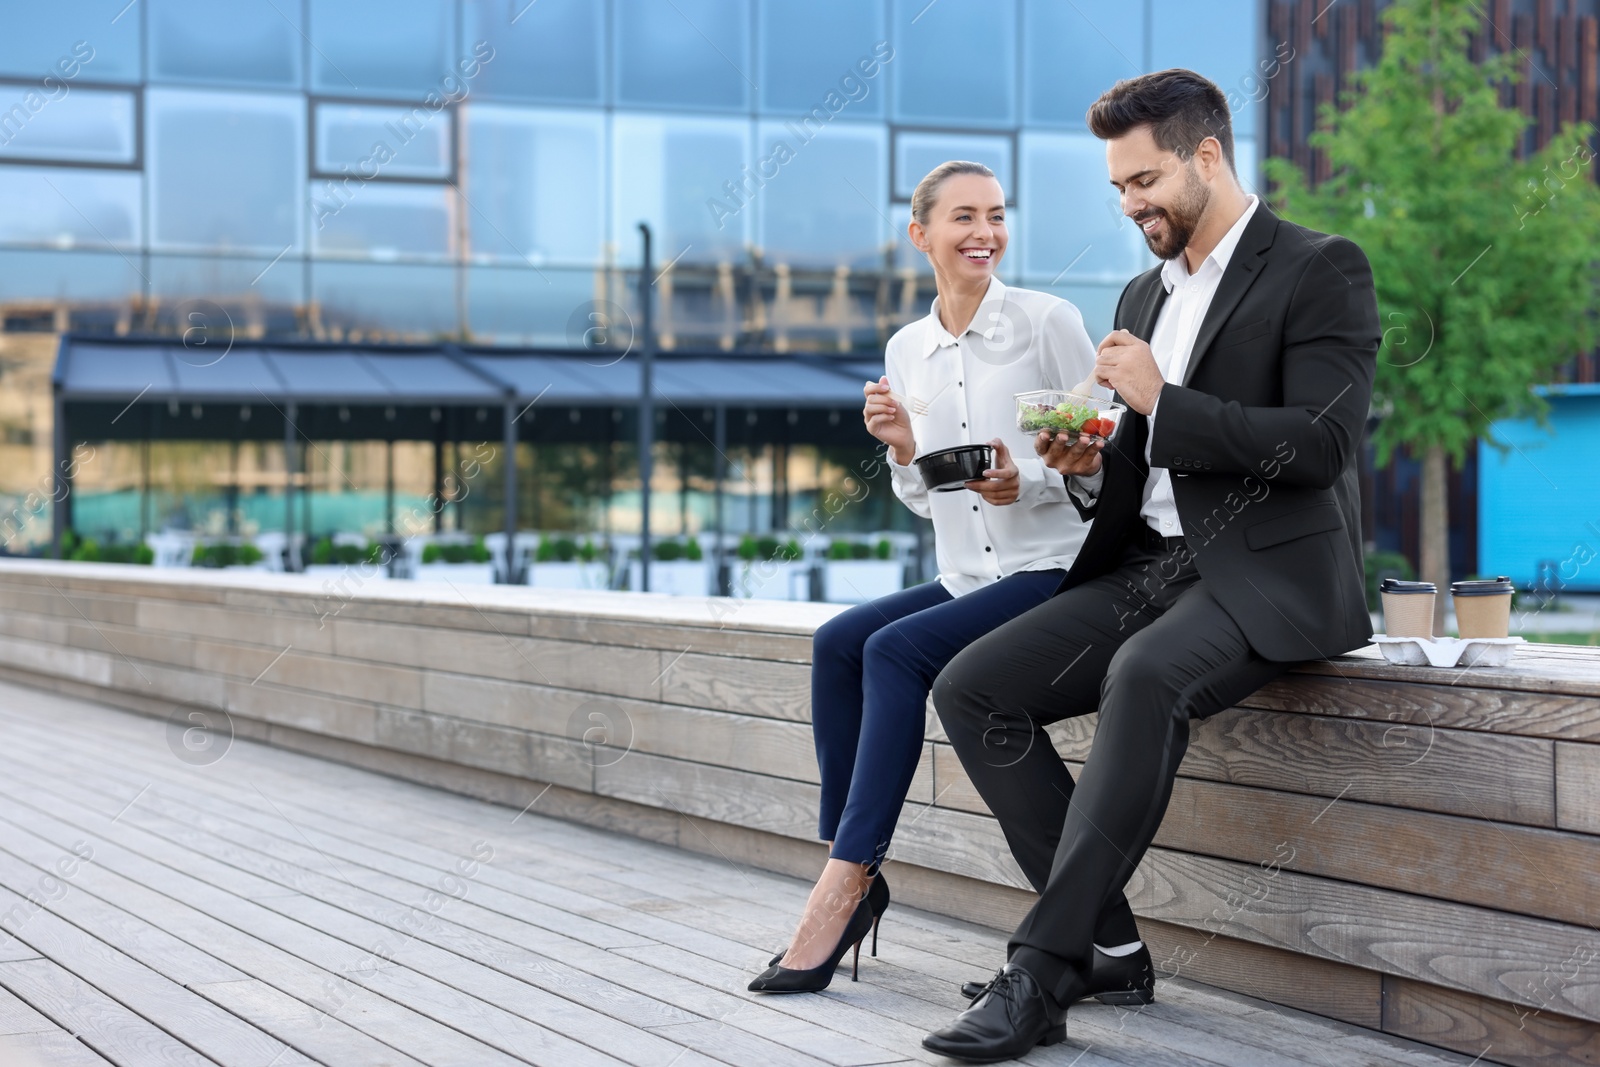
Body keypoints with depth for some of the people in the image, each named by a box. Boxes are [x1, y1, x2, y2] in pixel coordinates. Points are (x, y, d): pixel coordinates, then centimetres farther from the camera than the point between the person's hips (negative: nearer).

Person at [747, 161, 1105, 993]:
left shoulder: (1048, 322, -4)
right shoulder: (907, 350, 10)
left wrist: (1031, 479, -21)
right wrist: (904, 450, -5)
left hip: (1055, 572, -6)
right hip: (966, 578, 6)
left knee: (895, 650, -25)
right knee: (837, 641, -17)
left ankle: (847, 883, -23)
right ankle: (852, 874, -16)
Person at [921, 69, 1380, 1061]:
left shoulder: (1323, 270, -3)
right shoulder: (1146, 294, 20)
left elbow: (1321, 445, -16)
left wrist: (1161, 402, -14)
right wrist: (1090, 465, 3)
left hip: (1264, 573, -8)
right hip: (1148, 567, 8)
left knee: (1146, 675, -37)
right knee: (972, 688, -11)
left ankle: (1046, 969, -32)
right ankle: (1107, 932, -10)